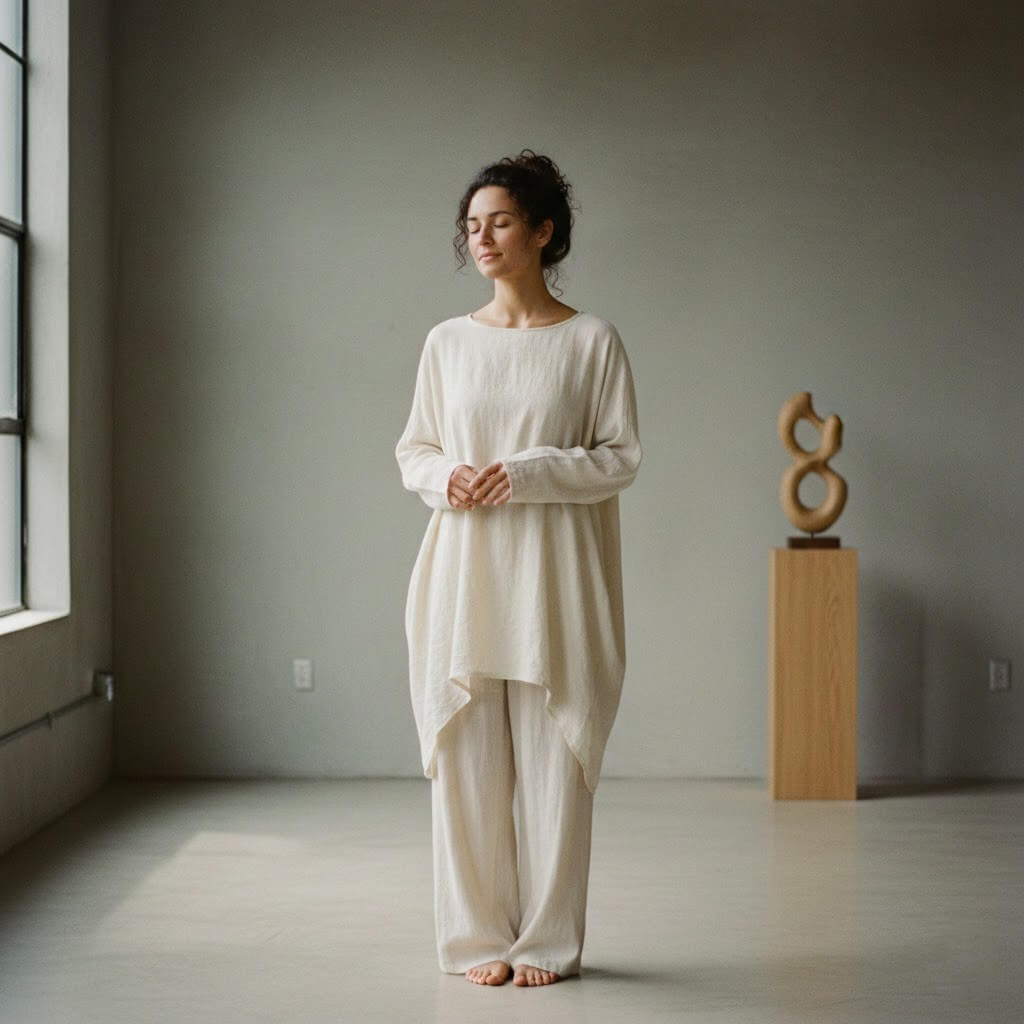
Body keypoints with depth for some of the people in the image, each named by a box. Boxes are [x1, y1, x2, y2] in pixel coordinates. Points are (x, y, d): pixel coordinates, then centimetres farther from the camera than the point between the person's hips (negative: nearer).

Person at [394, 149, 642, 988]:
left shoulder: (592, 341, -1)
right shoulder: (447, 342, 8)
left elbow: (622, 458, -2)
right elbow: (413, 449, 14)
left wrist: (527, 472, -14)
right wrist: (445, 475, -8)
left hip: (554, 578, -2)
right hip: (464, 572, 3)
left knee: (552, 756, 0)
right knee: (467, 755, 3)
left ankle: (548, 940, 13)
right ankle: (479, 936, 15)